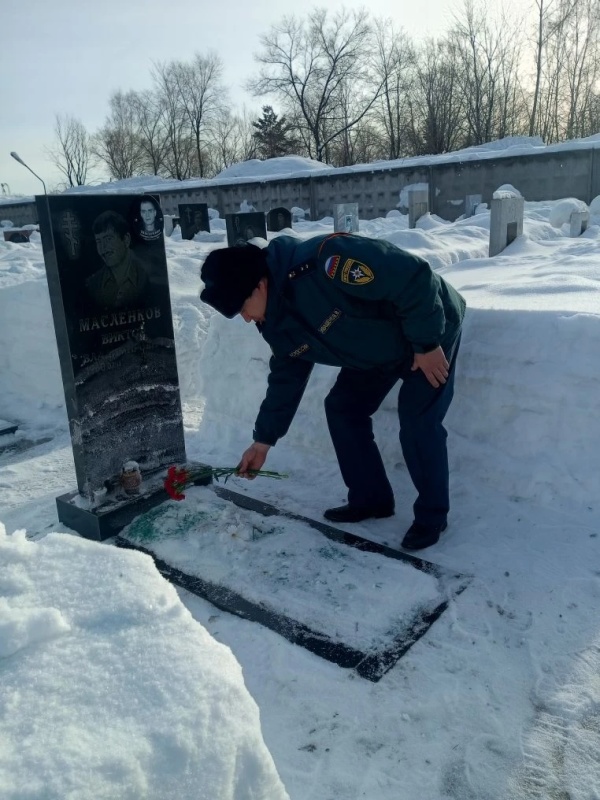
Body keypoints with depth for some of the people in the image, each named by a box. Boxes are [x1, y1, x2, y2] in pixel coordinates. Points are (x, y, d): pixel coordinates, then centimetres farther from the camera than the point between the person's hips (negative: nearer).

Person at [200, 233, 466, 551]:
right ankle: (370, 498, 17)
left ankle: (431, 515, 5)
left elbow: (414, 277, -34)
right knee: (341, 408, 4)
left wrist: (427, 343, -26)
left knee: (418, 423, -15)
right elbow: (286, 377, 4)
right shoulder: (277, 323, -9)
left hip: (432, 329, -8)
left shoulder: (325, 262, -37)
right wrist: (263, 440, 7)